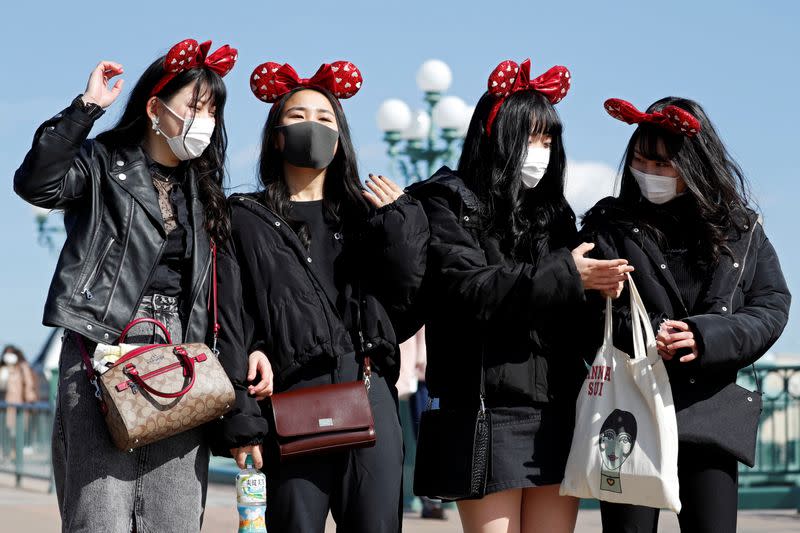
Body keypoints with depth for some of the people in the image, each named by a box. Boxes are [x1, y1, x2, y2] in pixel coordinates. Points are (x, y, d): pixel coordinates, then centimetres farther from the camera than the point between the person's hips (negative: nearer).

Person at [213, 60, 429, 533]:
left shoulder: (364, 214, 19)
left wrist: (395, 225, 0)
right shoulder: (245, 220, 10)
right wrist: (240, 420, -8)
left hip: (370, 394, 3)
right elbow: (230, 324, 1)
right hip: (291, 402, -2)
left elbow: (409, 307, 11)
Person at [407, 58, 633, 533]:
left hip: (558, 410, 5)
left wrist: (602, 288, -9)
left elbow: (576, 319, 14)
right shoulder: (448, 205, 2)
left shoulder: (553, 213, 18)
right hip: (487, 409, -5)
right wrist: (565, 277, -19)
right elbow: (472, 290, -14)